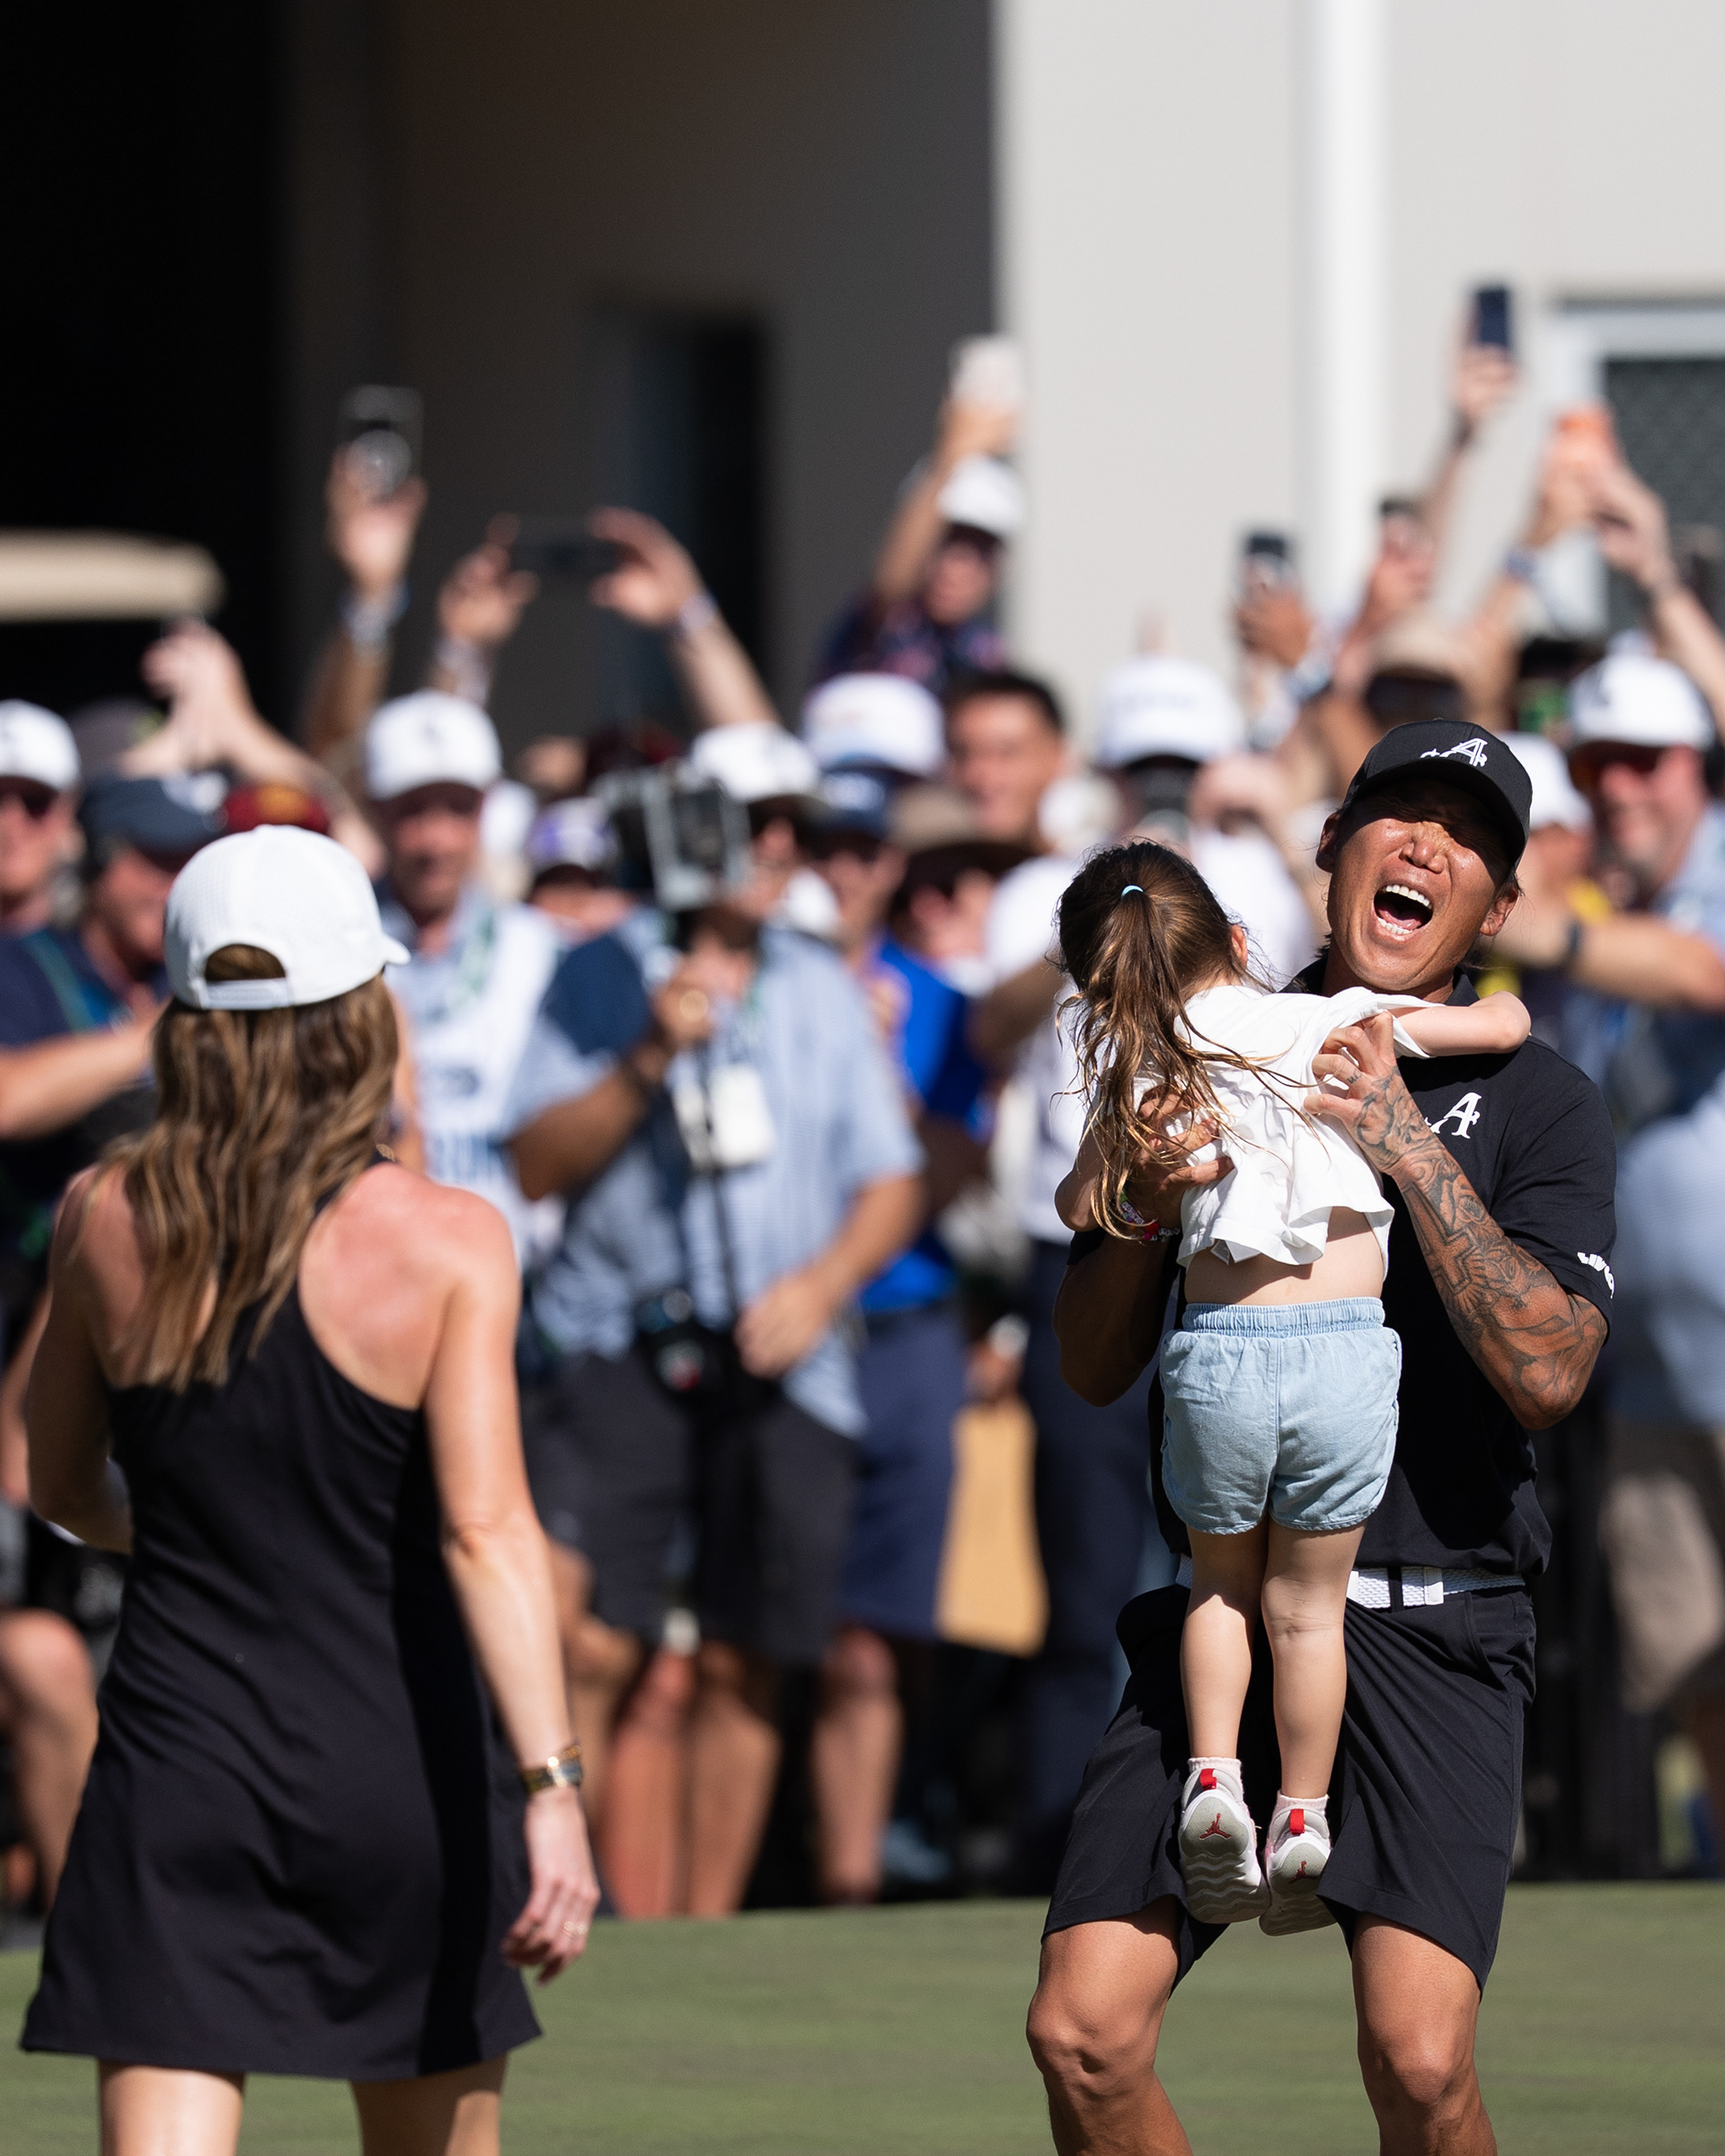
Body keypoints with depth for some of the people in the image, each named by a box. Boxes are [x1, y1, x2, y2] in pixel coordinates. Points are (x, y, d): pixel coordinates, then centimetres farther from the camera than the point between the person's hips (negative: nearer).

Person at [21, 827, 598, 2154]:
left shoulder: (103, 1223, -1)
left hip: (176, 1761, 1)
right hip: (396, 1771, -1)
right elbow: (485, 1530, -19)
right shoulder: (448, 1243, -9)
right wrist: (552, 1783, -23)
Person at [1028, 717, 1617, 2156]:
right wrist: (1147, 1209, -7)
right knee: (1085, 2034, -8)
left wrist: (1414, 1153, -15)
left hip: (1428, 1639, -3)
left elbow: (1548, 1373, -10)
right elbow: (1094, 1369, 13)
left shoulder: (1535, 1104, 4)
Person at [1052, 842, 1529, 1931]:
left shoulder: (1143, 1079, 2)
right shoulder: (1327, 1023, -1)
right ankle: (1302, 1817, 17)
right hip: (1346, 1346, 0)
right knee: (1307, 1602, 15)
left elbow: (1080, 1207, 11)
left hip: (1217, 1349, 1)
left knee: (1220, 1582, 23)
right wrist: (1488, 989, 26)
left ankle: (1213, 1773, 7)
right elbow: (1505, 1025, 4)